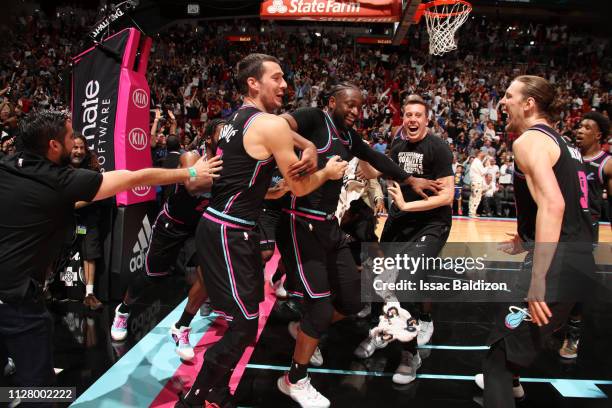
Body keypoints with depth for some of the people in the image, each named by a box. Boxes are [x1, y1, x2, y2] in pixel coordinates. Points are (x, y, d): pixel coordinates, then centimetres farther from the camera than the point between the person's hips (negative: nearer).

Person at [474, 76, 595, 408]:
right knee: (511, 321, 34)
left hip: (557, 263, -11)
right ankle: (508, 381, 57)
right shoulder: (559, 141, 19)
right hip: (577, 255, 11)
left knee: (500, 355, -7)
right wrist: (528, 242, 33)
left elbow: (552, 204, -28)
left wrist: (539, 279, -31)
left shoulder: (529, 140, -12)